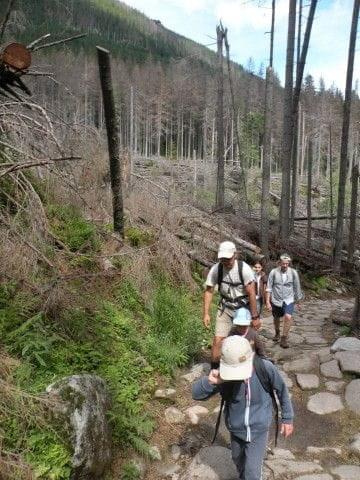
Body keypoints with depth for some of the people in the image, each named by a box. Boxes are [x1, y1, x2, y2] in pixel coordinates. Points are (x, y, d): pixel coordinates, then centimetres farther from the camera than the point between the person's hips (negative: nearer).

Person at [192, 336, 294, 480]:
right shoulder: (224, 375, -28)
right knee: (238, 459, 28)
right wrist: (210, 382, -45)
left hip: (258, 429, -2)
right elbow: (196, 394, -23)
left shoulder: (266, 368, -29)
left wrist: (287, 418, 0)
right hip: (236, 429, 3)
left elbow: (281, 389, -9)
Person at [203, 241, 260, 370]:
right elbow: (208, 291, -6)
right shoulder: (215, 269, -13)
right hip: (225, 309, 2)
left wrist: (255, 317, -17)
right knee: (218, 340, -5)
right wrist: (206, 314, -10)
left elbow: (251, 293, -19)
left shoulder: (244, 269, -21)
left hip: (244, 308, -2)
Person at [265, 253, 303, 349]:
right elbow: (269, 288, -6)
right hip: (276, 300, 1)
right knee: (277, 319, 17)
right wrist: (268, 302, -10)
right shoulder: (273, 272, -10)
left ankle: (284, 338, -6)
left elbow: (297, 287, 4)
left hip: (289, 300, -1)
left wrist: (298, 301, 11)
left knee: (288, 317, -22)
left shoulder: (293, 272, -7)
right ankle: (277, 333, 47)